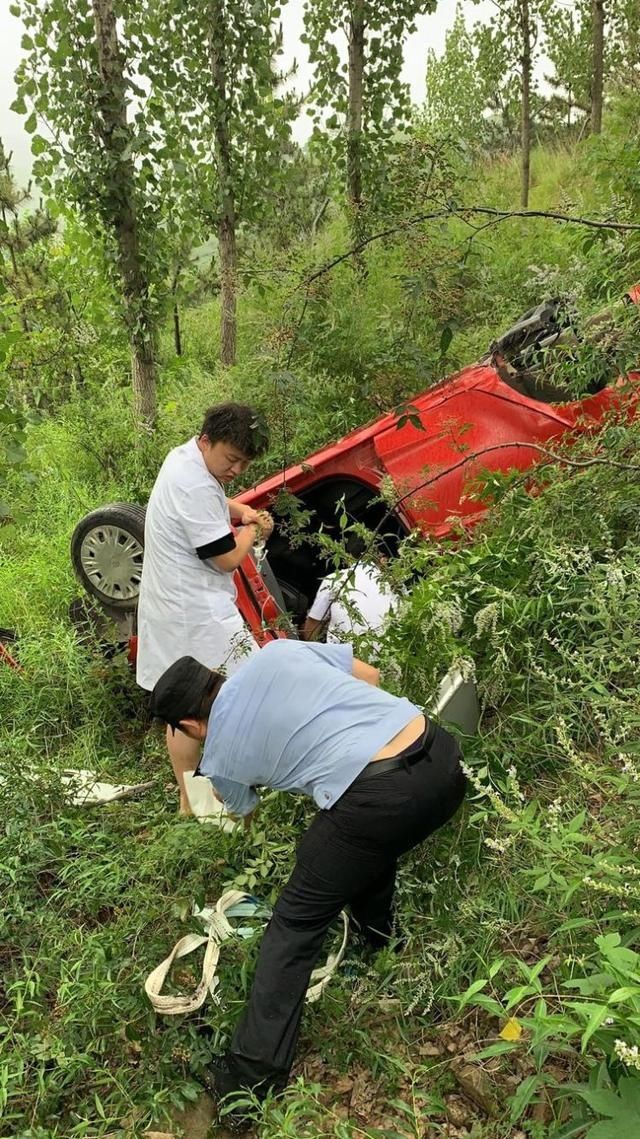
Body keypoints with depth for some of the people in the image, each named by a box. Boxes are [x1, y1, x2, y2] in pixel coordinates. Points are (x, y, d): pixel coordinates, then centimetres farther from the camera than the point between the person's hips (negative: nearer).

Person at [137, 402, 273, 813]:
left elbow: (211, 501, 27)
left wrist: (239, 510, 6)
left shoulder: (182, 457, 8)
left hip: (168, 609, 11)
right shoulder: (195, 488, -24)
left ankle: (189, 800, 29)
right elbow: (227, 559, -21)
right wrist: (253, 530, -2)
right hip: (199, 618, -11)